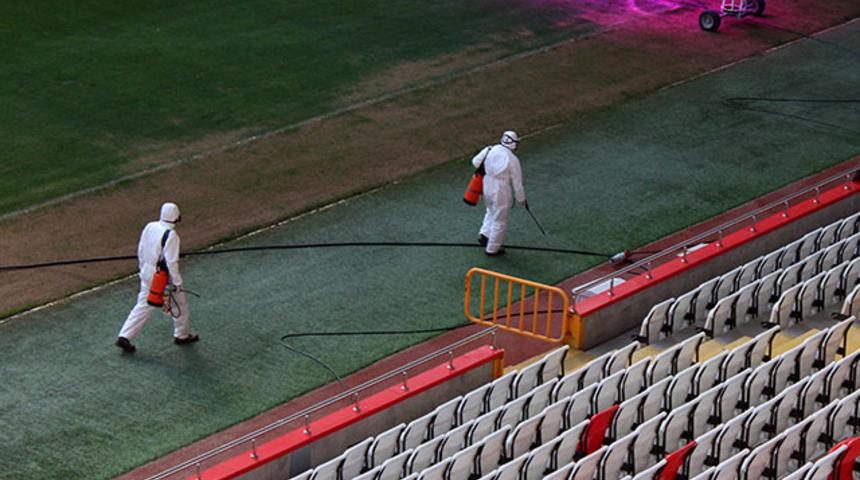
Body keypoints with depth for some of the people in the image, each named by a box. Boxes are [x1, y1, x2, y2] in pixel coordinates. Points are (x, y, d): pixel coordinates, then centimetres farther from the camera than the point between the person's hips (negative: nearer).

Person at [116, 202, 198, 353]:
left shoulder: (149, 227, -1)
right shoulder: (171, 235, -23)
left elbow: (141, 251, 8)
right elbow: (171, 261, -23)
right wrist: (177, 282, -15)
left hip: (147, 275, 7)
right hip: (164, 278, -7)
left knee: (143, 306, 13)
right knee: (180, 305, 16)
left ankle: (124, 337, 5)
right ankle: (181, 335, 31)